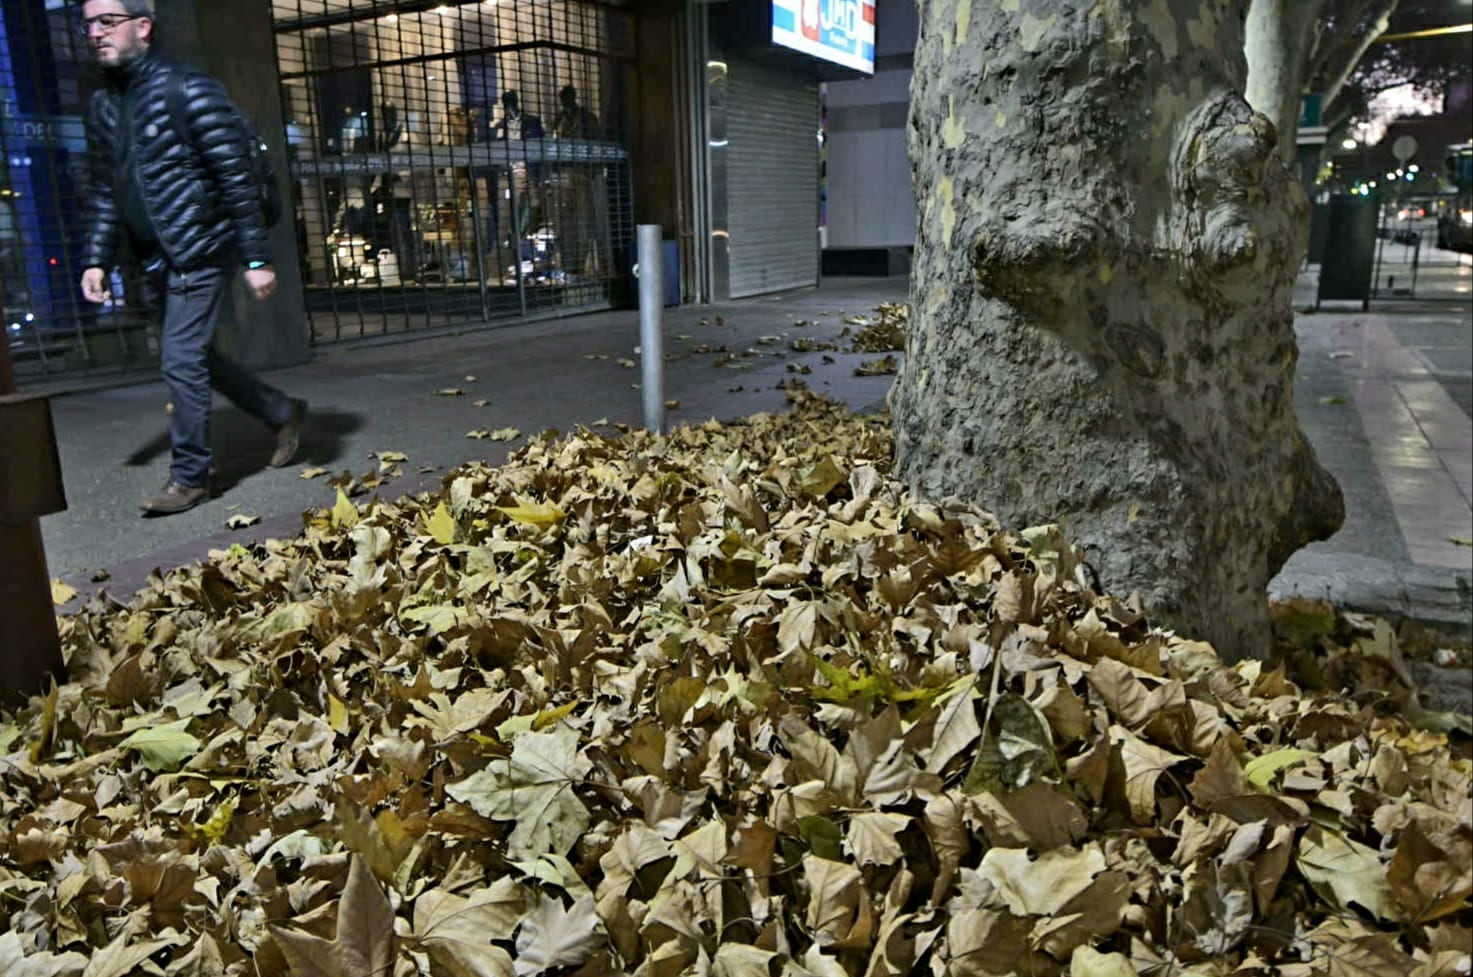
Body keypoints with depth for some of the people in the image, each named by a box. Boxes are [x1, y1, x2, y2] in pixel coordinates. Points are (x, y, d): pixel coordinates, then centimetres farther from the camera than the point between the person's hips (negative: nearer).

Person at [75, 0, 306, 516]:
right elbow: (103, 192, 17)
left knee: (182, 361, -8)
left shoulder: (188, 91, -11)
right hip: (160, 260, 8)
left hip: (202, 251, -8)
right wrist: (96, 260, 10)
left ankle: (189, 475, 5)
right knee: (194, 357, 13)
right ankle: (283, 413, 30)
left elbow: (237, 179, -14)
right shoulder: (102, 106, 11)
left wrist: (256, 259, -17)